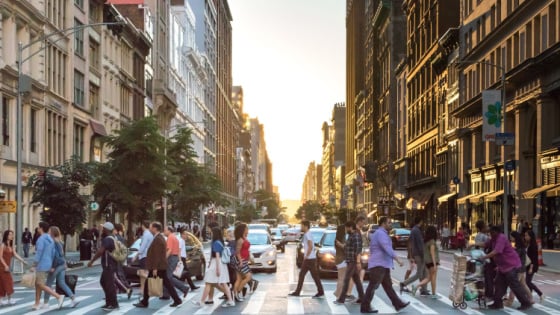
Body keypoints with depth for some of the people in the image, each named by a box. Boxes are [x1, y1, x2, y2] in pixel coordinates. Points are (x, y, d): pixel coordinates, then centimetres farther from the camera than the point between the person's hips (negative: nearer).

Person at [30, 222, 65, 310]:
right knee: (37, 283, 15)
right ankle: (37, 304, 15)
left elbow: (39, 253, -21)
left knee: (41, 285, -6)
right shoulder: (50, 239, 12)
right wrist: (51, 266, 19)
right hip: (48, 265, 9)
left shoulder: (41, 239, -15)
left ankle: (58, 296, -15)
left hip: (41, 266, -9)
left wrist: (34, 266, -18)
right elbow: (53, 253, 15)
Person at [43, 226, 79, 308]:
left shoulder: (53, 242, -15)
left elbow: (56, 254, -22)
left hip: (56, 265, -8)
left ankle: (45, 303, 11)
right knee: (62, 283, 11)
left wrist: (53, 267, -20)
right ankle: (74, 299, 2)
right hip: (62, 264, 8)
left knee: (48, 284, 4)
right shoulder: (59, 242, 11)